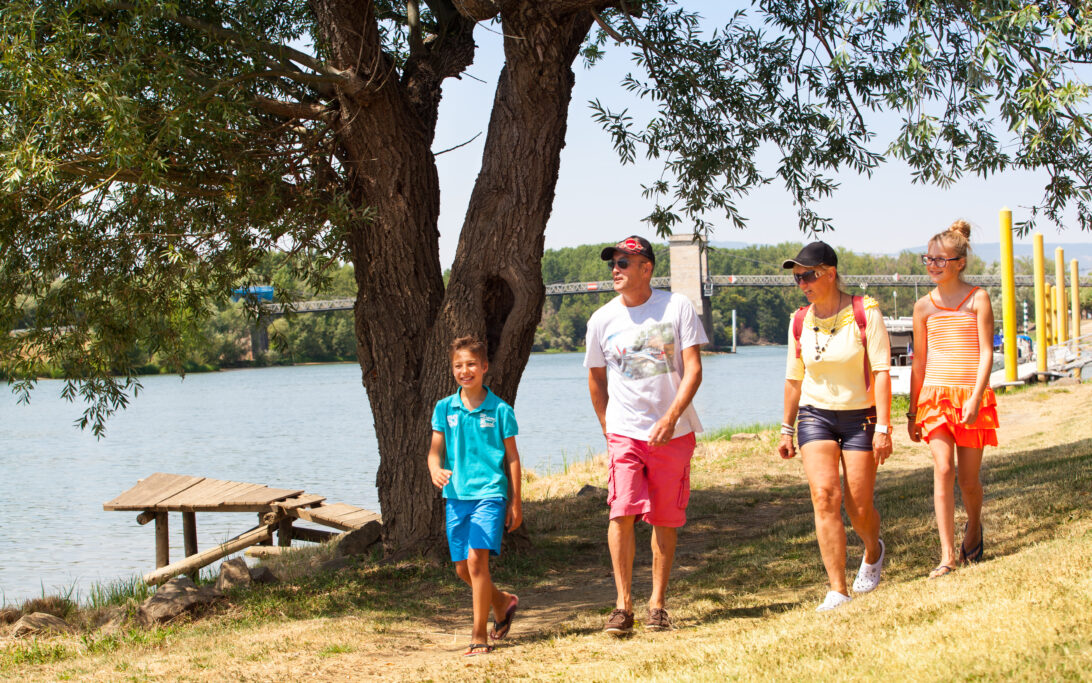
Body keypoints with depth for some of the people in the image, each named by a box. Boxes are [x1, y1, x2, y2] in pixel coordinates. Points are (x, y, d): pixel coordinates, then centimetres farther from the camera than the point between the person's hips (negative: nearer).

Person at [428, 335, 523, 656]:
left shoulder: (500, 410, -1)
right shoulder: (445, 409, 6)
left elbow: (512, 458, 4)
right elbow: (435, 450, 5)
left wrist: (516, 502, 3)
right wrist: (436, 470, -19)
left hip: (489, 494, -4)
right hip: (456, 495, 4)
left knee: (477, 558, -17)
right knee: (462, 568, 9)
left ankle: (479, 636, -9)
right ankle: (503, 602, 38)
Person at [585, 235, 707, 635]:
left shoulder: (677, 307, -2)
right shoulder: (602, 320, 3)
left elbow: (693, 369, -7)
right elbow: (596, 381, 15)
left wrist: (670, 418, -18)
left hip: (674, 433, 0)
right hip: (624, 432, 0)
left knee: (666, 520, 4)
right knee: (622, 513, -14)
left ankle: (658, 604, 16)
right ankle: (623, 605, -6)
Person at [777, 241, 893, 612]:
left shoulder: (864, 312, -9)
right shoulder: (800, 322, 4)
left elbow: (881, 371, -11)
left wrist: (883, 427, -17)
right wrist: (787, 430, 16)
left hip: (860, 415, -2)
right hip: (815, 415, 3)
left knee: (859, 507, 1)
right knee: (825, 496, -15)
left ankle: (873, 551, 38)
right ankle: (837, 591, -14)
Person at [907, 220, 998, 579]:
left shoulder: (978, 299, 1)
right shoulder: (924, 306, 10)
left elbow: (986, 352, -4)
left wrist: (975, 397, -16)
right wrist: (913, 411, 15)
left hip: (972, 396, -2)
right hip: (935, 395, 2)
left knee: (968, 478, 2)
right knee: (943, 470, -12)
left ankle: (973, 528, 35)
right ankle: (947, 556, -12)